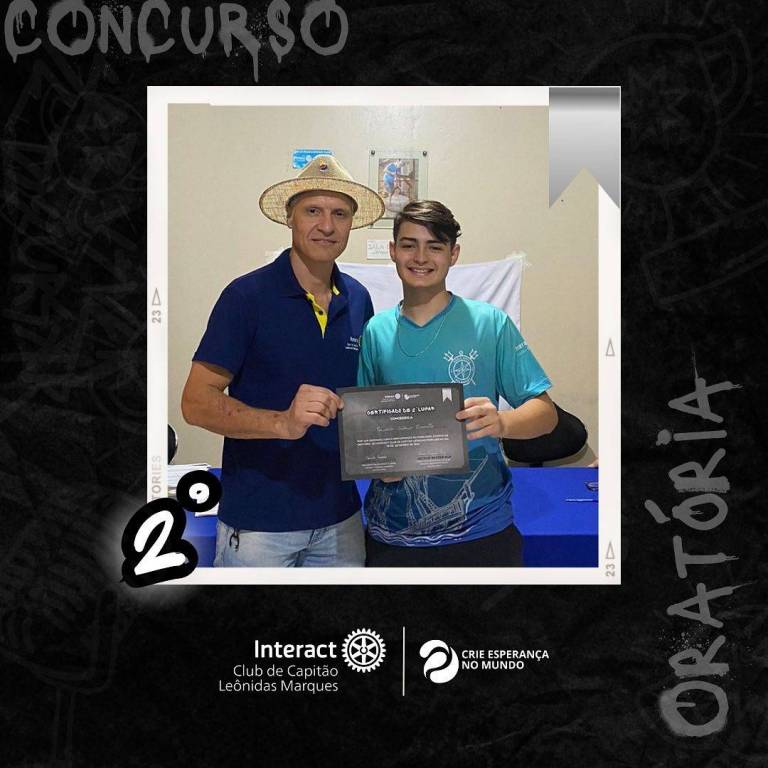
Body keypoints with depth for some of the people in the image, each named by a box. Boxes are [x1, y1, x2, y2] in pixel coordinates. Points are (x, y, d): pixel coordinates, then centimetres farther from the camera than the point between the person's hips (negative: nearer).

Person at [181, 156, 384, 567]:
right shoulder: (247, 295, -12)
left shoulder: (359, 300, 3)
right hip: (258, 521, -4)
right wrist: (283, 422, -31)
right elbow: (196, 401, -15)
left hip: (339, 516, 5)